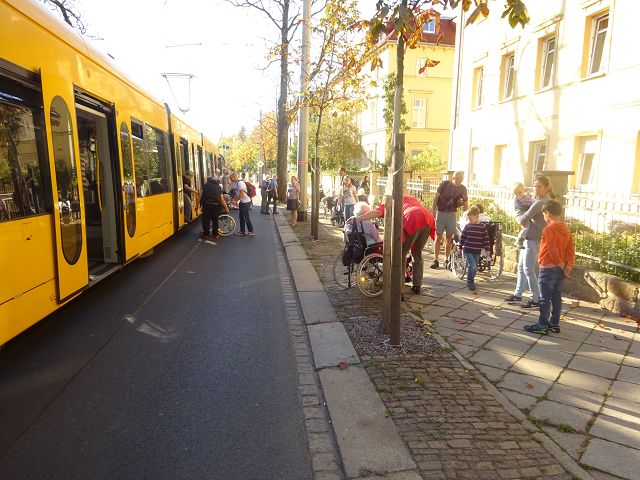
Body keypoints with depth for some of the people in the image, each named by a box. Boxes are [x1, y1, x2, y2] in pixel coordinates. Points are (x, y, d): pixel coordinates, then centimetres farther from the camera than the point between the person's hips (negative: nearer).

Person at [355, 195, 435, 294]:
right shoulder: (408, 198, 38)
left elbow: (378, 212, 1)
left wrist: (357, 219, -2)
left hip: (413, 220, -6)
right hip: (428, 220, 6)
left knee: (401, 255, 5)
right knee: (417, 254, 22)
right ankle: (417, 285, 26)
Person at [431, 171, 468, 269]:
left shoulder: (462, 189, 3)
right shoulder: (444, 184, -3)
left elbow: (465, 207, 4)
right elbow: (436, 198, 0)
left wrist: (465, 203, -20)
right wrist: (433, 212, -6)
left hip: (451, 214, 2)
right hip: (440, 213, -2)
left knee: (449, 238, 4)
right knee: (438, 237, -1)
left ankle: (447, 260, 14)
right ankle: (435, 260, 4)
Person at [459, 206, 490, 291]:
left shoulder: (482, 227, -1)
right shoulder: (467, 226, 0)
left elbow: (486, 239, 4)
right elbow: (462, 237, 7)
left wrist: (487, 249, 1)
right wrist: (460, 247, 9)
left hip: (477, 251, 2)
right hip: (467, 250, -2)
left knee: (475, 267, 11)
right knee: (472, 265, -14)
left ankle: (471, 282, 28)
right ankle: (469, 282, -3)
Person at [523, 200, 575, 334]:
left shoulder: (548, 229, -16)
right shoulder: (566, 229, 9)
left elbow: (552, 251, -20)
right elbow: (571, 249, 4)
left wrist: (561, 265, -10)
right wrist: (568, 265, -1)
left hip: (548, 268, -8)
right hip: (560, 269, 8)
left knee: (545, 298, -2)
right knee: (556, 297, 13)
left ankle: (542, 326, 2)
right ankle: (554, 324, 21)